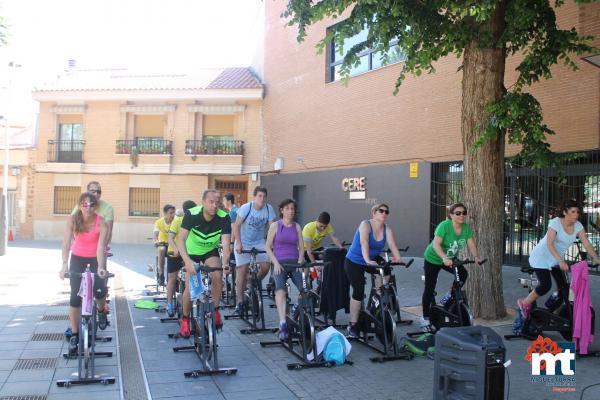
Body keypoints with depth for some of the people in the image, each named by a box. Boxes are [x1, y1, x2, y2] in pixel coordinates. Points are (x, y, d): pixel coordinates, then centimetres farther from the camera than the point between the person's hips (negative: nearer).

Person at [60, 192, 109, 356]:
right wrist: (65, 265, -37)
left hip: (95, 259, -1)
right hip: (77, 258, 1)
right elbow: (66, 243, -25)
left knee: (99, 291, -15)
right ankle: (74, 335, 6)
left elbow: (100, 247, -30)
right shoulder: (72, 219, -20)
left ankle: (101, 311, 22)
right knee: (75, 296, -5)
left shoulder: (102, 223, -23)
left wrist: (100, 267, -44)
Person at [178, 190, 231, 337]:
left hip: (210, 251, 1)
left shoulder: (224, 218, -26)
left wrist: (225, 263, -51)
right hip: (192, 252, -1)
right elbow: (181, 240, -34)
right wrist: (187, 262, -49)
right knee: (190, 287, -11)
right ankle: (185, 319, 14)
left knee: (217, 276, -26)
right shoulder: (191, 214, -29)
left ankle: (215, 310, -4)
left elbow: (225, 243, -32)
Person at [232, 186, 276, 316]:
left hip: (259, 242, 3)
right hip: (244, 243, -3)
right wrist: (238, 244, -22)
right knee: (242, 271, -6)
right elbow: (236, 226, -14)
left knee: (266, 266, -13)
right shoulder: (246, 208, -17)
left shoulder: (269, 209, -10)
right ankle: (239, 302, 3)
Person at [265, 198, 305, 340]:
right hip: (280, 263, -2)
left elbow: (301, 247, 13)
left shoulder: (297, 226, 13)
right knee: (280, 290, -28)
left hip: (295, 263, 3)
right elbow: (268, 247, 5)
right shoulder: (275, 225, 5)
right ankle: (283, 324, -34)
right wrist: (276, 263, -7)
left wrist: (300, 262, -3)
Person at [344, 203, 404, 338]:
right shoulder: (365, 225, -22)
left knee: (386, 270, -23)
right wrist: (367, 260, -54)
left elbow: (392, 245, -20)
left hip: (373, 260, 5)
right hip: (354, 262, -5)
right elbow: (364, 243, -39)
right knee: (358, 292, -10)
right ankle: (352, 325, 4)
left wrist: (398, 258, -40)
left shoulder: (387, 229, -7)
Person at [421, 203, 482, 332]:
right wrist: (444, 258, -50)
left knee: (463, 274, -15)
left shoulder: (466, 228, -10)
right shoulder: (444, 225, -28)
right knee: (430, 288, -3)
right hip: (433, 259, -6)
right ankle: (425, 319, 9)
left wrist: (476, 257, -30)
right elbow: (436, 244, -37)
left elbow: (471, 244, -12)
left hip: (451, 259, 6)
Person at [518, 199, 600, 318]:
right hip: (541, 258, -6)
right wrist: (561, 261, -42)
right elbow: (549, 244, -31)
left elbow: (586, 244, -12)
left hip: (556, 260, 6)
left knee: (563, 286, -2)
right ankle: (524, 303, 5)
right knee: (546, 285, -15)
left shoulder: (578, 226, -7)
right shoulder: (555, 223, -23)